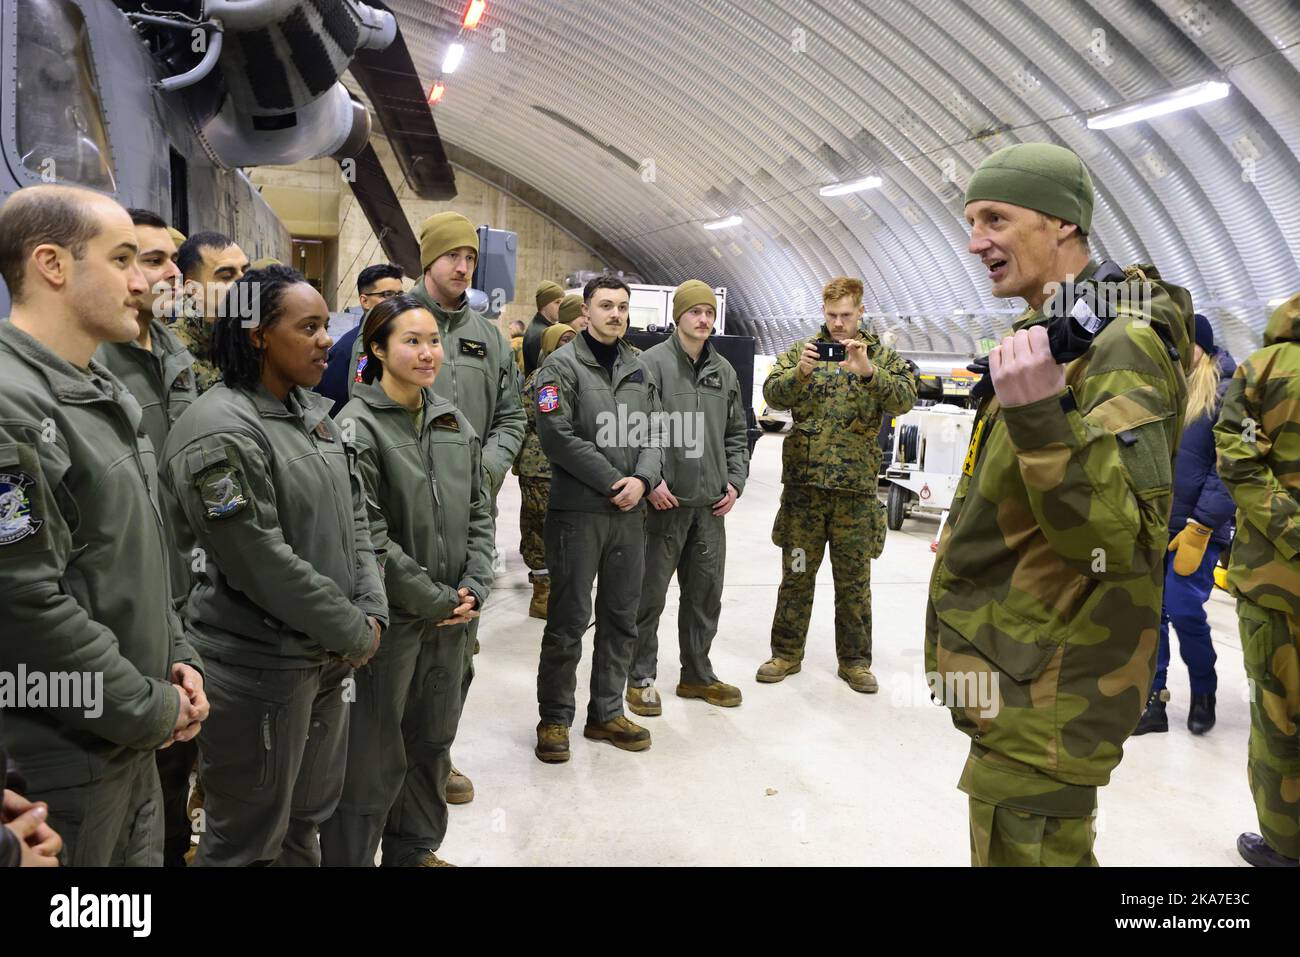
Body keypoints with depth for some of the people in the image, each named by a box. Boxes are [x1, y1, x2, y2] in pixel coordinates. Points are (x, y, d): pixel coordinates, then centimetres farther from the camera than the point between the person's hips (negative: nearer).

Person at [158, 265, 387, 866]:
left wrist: (371, 610, -3)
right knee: (249, 842, 10)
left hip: (327, 657, 8)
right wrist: (356, 633, -13)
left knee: (308, 817, 22)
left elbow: (354, 515, 9)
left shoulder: (312, 410, 7)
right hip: (257, 671, -8)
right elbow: (265, 566, -23)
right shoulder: (220, 433, -20)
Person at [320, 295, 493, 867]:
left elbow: (479, 514, 10)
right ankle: (349, 856, 25)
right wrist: (436, 600, -14)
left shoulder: (454, 423, 8)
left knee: (432, 743, 20)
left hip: (450, 615, 7)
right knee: (373, 757, 5)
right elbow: (367, 537, -18)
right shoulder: (357, 426, -13)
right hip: (388, 620, -7)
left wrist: (473, 589, -3)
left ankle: (415, 850, 39)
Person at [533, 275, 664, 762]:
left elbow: (653, 432, 11)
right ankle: (554, 718, 17)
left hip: (629, 512, 6)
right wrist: (613, 482, -14)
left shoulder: (638, 367, 14)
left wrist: (642, 479, -8)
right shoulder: (563, 364, -4)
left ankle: (606, 713, 26)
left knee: (622, 617, 12)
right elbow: (558, 436, -14)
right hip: (577, 511, -6)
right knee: (569, 619, 1)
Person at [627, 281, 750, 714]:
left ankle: (697, 674, 30)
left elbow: (737, 433, 20)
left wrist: (735, 481, 9)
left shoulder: (724, 370, 14)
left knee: (706, 594, 14)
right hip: (664, 501, -6)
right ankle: (641, 678, 18)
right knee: (650, 595, 3)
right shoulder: (652, 363, -6)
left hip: (711, 504, 6)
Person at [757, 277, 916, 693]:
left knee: (854, 579, 8)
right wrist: (799, 372, -25)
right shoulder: (801, 350, 7)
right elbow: (773, 393, -6)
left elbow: (905, 399, -11)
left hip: (856, 486, 0)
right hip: (804, 481, 0)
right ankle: (787, 653, 21)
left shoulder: (883, 356, 5)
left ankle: (854, 660, 22)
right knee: (797, 573, 8)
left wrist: (868, 371, -26)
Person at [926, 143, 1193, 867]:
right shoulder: (1054, 332, 12)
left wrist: (1041, 417, -37)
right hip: (1021, 674, 10)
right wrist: (969, 535, 25)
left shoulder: (1117, 345, -19)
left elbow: (1122, 542, -29)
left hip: (1047, 693, -10)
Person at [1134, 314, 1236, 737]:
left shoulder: (1225, 394, -7)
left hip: (1197, 528, -5)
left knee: (1184, 610, -7)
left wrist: (1199, 527, -17)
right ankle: (1151, 698, 13)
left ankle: (1203, 692, 19)